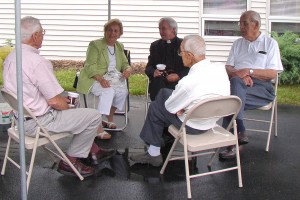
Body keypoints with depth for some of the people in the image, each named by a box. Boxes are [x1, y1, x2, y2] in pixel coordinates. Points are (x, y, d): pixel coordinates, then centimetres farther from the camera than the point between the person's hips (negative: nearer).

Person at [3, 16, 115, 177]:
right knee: (94, 116, -1)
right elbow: (54, 101, -24)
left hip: (23, 116, 10)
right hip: (39, 122, -10)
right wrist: (67, 105, -2)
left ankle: (93, 151, 33)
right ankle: (70, 162, 9)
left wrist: (61, 99, 13)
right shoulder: (37, 61, -27)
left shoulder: (11, 57, 3)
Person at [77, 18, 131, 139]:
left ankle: (110, 118, -5)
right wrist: (101, 79, -30)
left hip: (113, 78, 6)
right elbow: (90, 67, -11)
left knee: (123, 91, -25)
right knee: (109, 91, -34)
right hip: (94, 79, -5)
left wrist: (127, 69, -8)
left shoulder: (120, 47, 17)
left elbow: (125, 64, 19)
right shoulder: (95, 45, -3)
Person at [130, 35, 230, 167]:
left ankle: (154, 154, 29)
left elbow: (170, 107, -15)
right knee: (164, 92, 19)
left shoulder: (188, 82, -33)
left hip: (193, 126, -7)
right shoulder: (220, 68, -14)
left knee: (155, 107, 16)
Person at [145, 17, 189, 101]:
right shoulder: (155, 45, 20)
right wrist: (153, 72, -9)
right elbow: (148, 67, 16)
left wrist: (178, 75, -15)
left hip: (178, 79, -2)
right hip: (159, 79, 2)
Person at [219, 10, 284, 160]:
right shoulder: (238, 44, 22)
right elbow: (228, 69, 11)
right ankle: (240, 133, -31)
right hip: (238, 86, 3)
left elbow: (272, 74, -1)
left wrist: (249, 71, -13)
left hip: (261, 88, -3)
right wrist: (240, 75, -11)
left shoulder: (270, 43, 10)